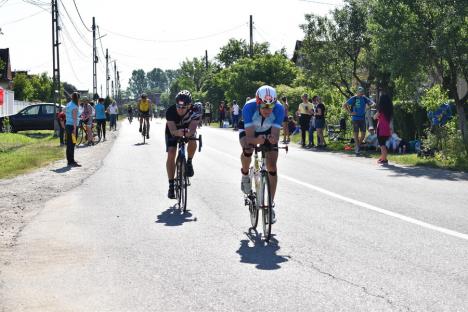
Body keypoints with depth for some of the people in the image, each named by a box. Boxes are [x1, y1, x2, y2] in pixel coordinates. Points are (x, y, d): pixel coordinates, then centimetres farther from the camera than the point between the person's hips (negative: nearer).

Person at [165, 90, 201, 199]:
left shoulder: (195, 111, -34)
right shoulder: (170, 111, -36)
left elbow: (193, 128, -42)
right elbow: (172, 130, -41)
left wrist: (189, 132, -65)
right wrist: (178, 132, -64)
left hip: (188, 129, 1)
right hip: (173, 131, -1)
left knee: (193, 142, -31)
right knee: (171, 154, -16)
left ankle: (189, 163, -2)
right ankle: (171, 185, -9)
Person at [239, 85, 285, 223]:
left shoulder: (279, 108, -33)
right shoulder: (249, 107, -37)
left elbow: (275, 135, -35)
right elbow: (249, 137, -38)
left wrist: (273, 139, -58)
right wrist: (257, 141, -60)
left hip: (268, 133, 1)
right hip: (249, 131, -1)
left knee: (272, 166, -11)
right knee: (247, 150, -34)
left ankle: (270, 204, -1)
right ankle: (245, 176, -4)